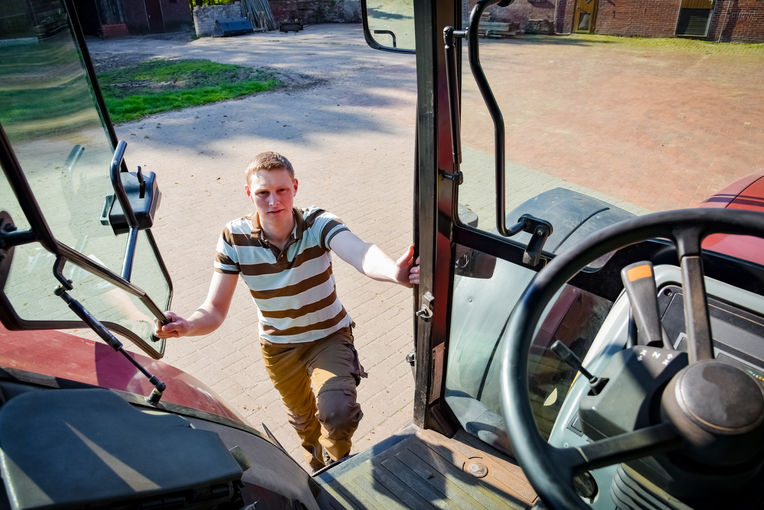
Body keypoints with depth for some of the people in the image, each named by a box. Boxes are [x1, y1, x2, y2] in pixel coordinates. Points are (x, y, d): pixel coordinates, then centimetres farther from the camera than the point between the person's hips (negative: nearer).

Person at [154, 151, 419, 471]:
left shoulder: (318, 224, -27)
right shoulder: (234, 238, -21)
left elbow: (361, 255, -48)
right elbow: (215, 309, -22)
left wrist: (394, 272, -71)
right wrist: (187, 326, -45)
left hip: (329, 337, -2)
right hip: (278, 346, 3)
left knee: (337, 413, -26)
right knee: (302, 417, 26)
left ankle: (336, 460, 14)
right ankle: (317, 460, 63)